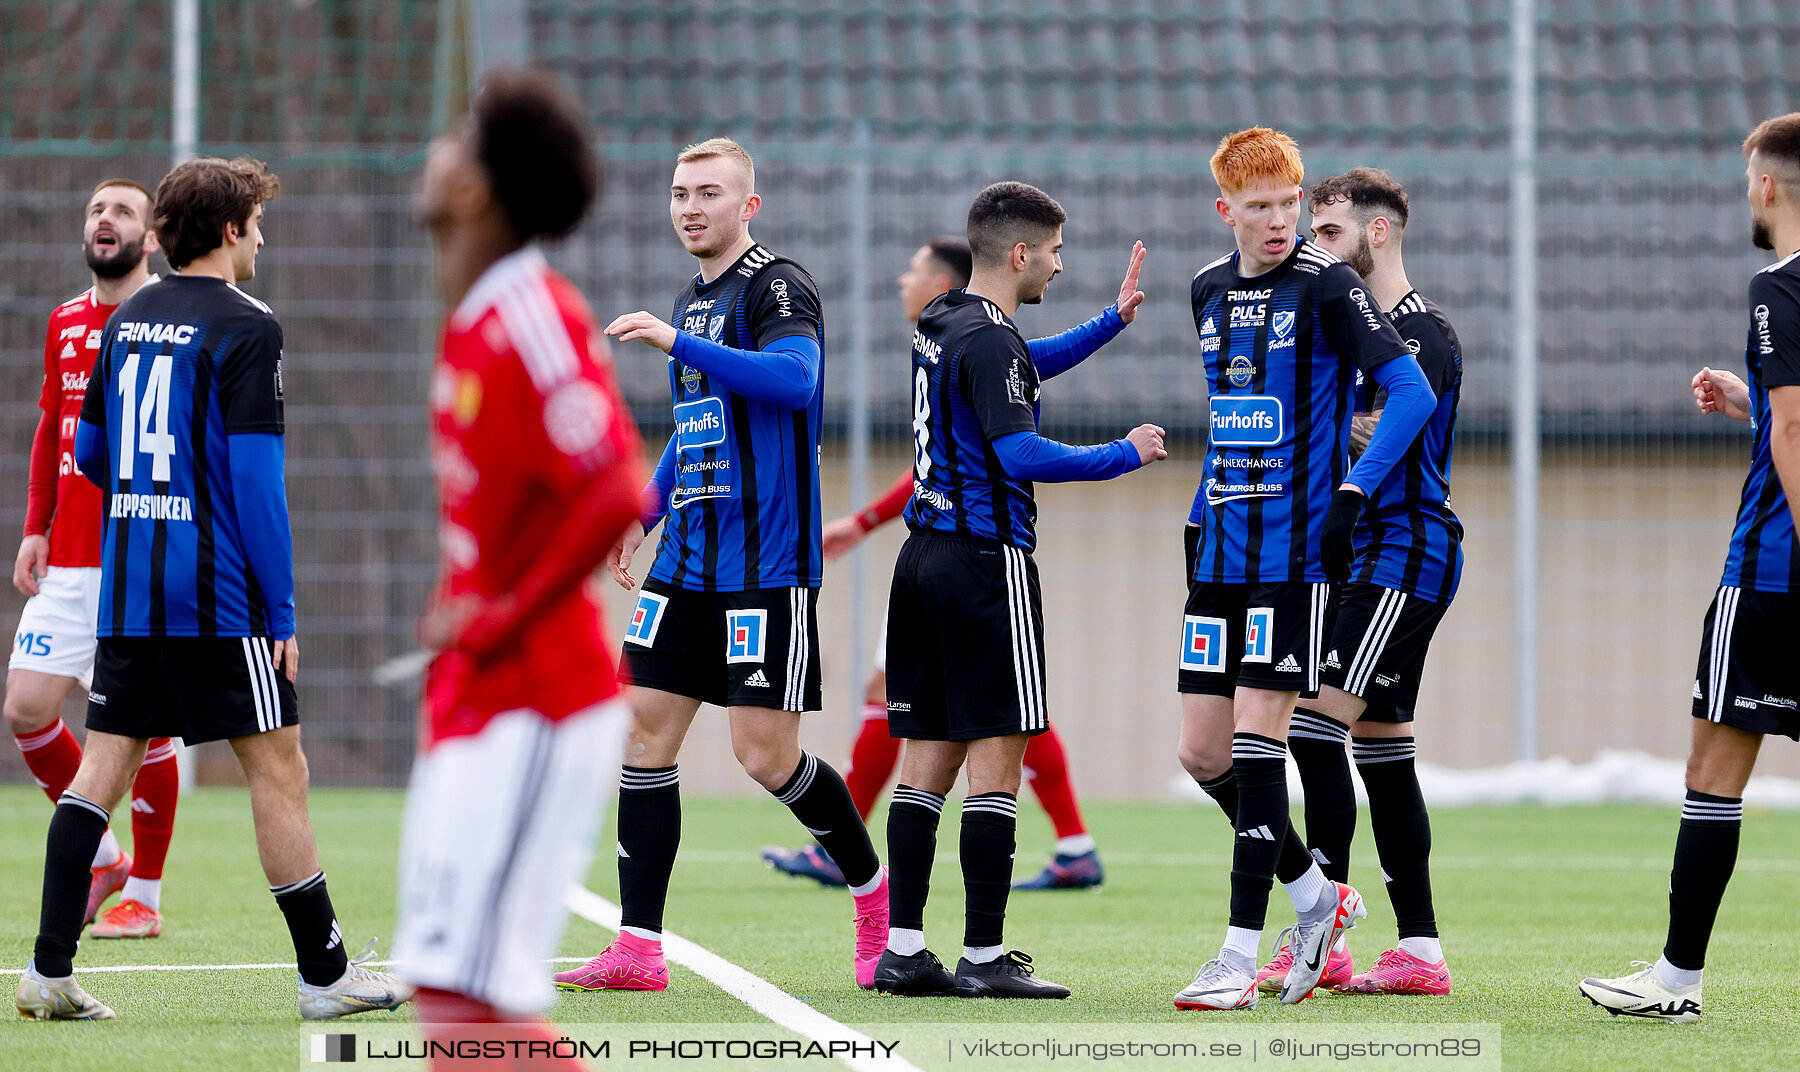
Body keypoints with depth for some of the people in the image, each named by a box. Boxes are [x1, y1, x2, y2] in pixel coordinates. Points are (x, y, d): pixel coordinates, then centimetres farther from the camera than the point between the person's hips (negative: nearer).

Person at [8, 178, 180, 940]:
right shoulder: (64, 325, 13)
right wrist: (36, 529, 11)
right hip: (67, 563, 6)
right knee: (26, 712, -1)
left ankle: (143, 895, 10)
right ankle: (101, 857, 17)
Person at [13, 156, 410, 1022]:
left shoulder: (127, 321, 12)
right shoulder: (245, 330, -10)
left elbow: (89, 450, 19)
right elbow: (255, 475, -15)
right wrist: (281, 611, -11)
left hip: (126, 592, 7)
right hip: (219, 595, -7)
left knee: (104, 763, 5)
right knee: (278, 770, 0)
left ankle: (49, 970, -1)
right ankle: (325, 974, 4)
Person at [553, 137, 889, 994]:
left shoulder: (778, 286, -9)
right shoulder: (692, 301, 17)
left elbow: (793, 378, -29)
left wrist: (677, 343, -30)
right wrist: (643, 515, 23)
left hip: (767, 563, -8)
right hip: (688, 561, 8)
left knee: (765, 754, -8)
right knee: (646, 732, 0)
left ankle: (877, 896, 15)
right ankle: (637, 950, 2)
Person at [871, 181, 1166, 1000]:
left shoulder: (938, 326, 15)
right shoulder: (988, 340, -14)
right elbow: (1022, 454, -22)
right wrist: (1126, 455, -10)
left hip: (925, 555, 9)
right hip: (985, 559, -9)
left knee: (929, 755, 8)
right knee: (996, 759, -7)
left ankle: (903, 949, 5)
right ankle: (984, 957, -9)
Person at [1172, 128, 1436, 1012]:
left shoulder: (1325, 284, -7)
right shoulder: (1209, 290, 12)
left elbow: (1412, 391, -12)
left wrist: (1354, 492, -19)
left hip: (1295, 549, -7)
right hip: (1220, 547, 7)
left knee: (1256, 740, -9)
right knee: (1201, 750, 4)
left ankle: (1241, 957, -6)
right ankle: (1315, 896, 24)